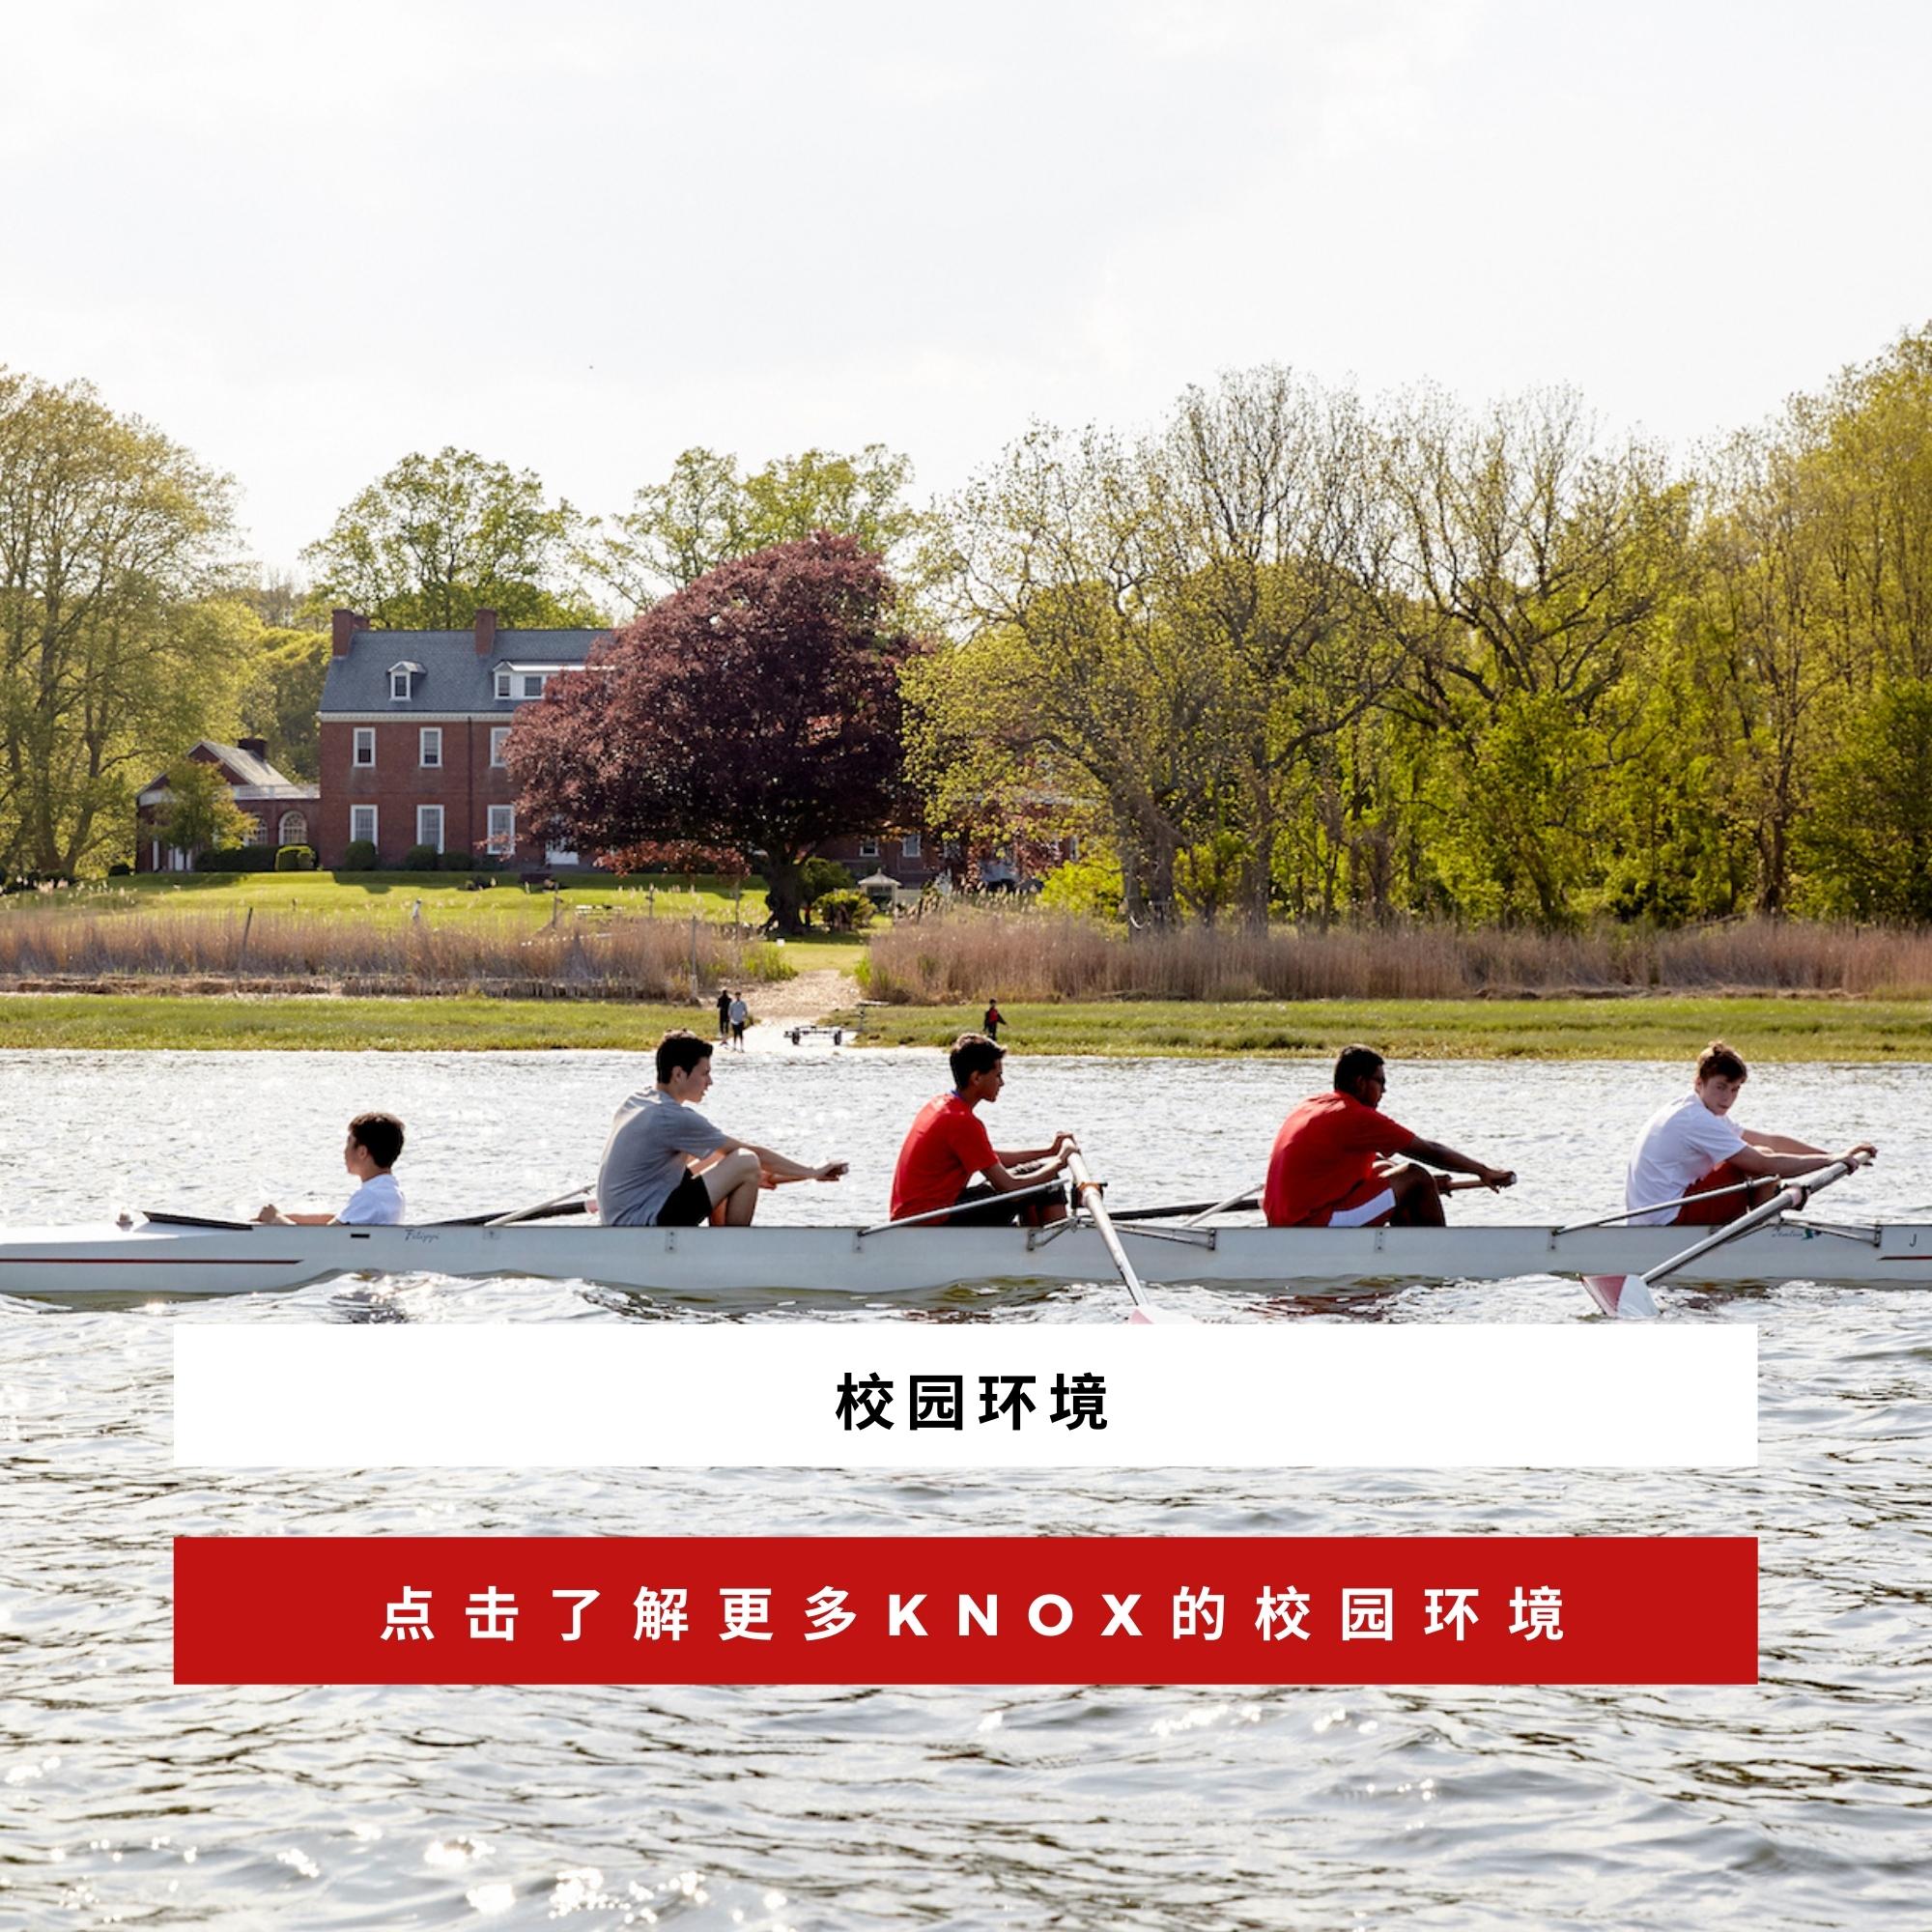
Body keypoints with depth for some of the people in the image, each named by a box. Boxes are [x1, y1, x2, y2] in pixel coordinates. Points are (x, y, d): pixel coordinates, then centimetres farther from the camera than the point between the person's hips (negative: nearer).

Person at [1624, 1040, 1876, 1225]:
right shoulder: (1698, 1121, -19)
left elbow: (1770, 1141, 13)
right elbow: (1765, 1164, -23)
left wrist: (1835, 1156, 6)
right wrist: (1832, 1161, -17)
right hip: (1668, 1220, -10)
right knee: (1762, 1162, -11)